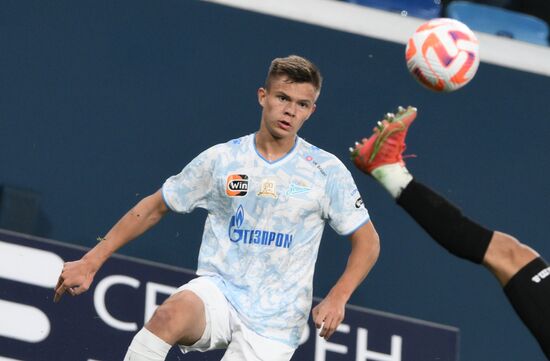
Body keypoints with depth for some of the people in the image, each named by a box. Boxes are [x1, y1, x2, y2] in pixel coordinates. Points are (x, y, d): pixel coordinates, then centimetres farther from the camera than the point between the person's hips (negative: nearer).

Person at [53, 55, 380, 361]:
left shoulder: (327, 170, 1)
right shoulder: (221, 160, 3)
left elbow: (367, 241, 8)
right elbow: (154, 208, 12)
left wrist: (337, 298, -9)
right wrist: (91, 262, 8)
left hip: (274, 323, 0)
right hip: (217, 292, 0)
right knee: (171, 316, -35)